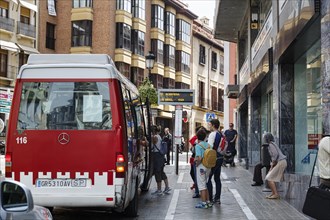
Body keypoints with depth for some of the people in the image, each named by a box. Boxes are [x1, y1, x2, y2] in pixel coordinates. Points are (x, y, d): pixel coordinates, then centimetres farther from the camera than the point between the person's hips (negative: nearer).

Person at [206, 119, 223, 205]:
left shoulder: (212, 134, -16)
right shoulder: (221, 134, 11)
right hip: (220, 158, 9)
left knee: (208, 178, -1)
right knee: (217, 178, 13)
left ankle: (210, 198, 0)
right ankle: (217, 198, 16)